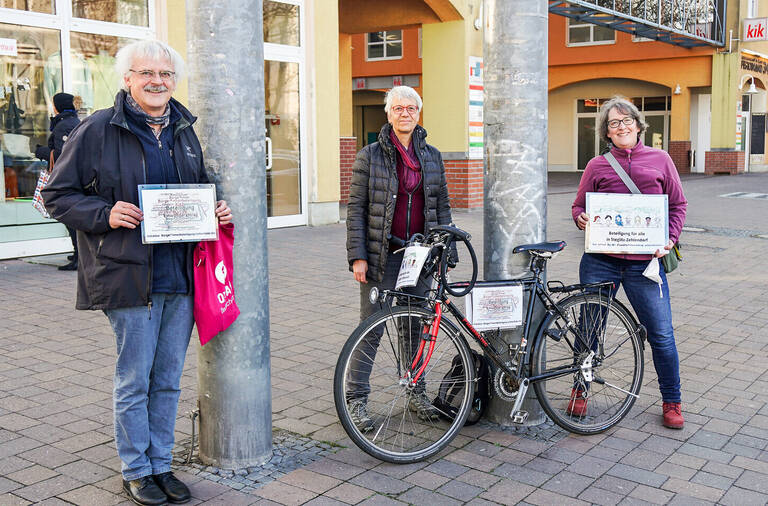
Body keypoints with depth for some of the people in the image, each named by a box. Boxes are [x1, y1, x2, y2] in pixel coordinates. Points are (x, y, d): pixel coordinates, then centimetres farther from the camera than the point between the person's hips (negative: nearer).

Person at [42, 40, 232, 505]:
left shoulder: (185, 132, 13)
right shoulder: (98, 130, -4)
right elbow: (58, 195, -2)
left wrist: (218, 211, 4)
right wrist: (105, 215, -18)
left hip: (183, 275, 5)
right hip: (131, 278, -5)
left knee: (168, 380, 14)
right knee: (134, 381, 5)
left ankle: (162, 465, 28)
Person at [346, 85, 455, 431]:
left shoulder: (432, 156, 10)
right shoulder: (370, 156, -1)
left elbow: (442, 206, 13)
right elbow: (356, 209, -3)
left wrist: (448, 253, 8)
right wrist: (357, 256, -11)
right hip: (382, 257, -3)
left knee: (416, 326, 12)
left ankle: (416, 393, 26)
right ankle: (357, 399, 10)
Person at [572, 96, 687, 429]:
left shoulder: (659, 160, 8)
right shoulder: (597, 166, 7)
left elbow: (678, 205, 12)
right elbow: (579, 205, 13)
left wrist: (670, 239, -2)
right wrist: (581, 219, -9)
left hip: (645, 263, 0)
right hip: (600, 261, 0)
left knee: (661, 334, 1)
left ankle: (671, 401, 20)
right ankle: (581, 390, 29)